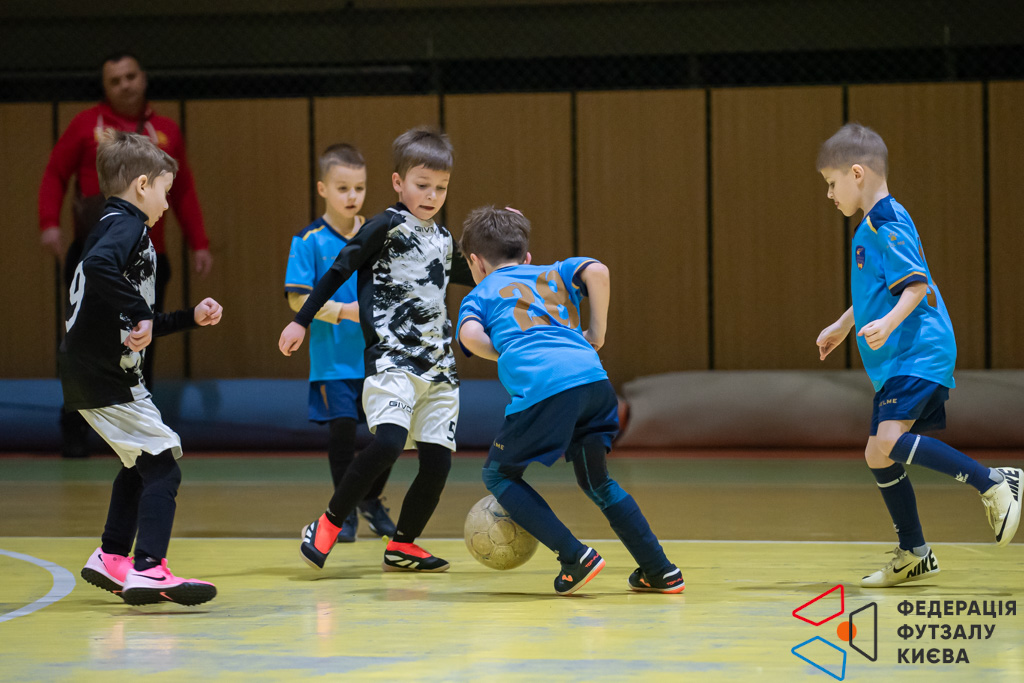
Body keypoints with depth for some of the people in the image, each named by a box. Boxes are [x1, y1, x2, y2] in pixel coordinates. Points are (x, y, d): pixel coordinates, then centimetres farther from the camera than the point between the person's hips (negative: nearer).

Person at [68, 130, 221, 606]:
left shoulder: (115, 227, 21)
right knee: (161, 466, -12)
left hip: (92, 374, 10)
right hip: (107, 376, -10)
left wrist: (190, 317, 27)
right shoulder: (126, 226, -11)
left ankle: (110, 558, 36)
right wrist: (141, 315, -30)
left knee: (140, 464, 26)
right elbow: (99, 266, -36)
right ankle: (149, 571, -22)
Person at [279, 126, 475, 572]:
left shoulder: (443, 240, 18)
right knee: (388, 440, -25)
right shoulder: (386, 227, -2)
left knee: (438, 460, -1)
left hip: (437, 366, 7)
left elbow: (474, 277, 37)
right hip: (391, 359, -7)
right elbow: (338, 271, 0)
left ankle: (401, 547, 15)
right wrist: (301, 322, -3)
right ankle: (327, 526, -12)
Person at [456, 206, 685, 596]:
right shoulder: (554, 274, 31)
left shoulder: (480, 295, 23)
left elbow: (470, 335, -1)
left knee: (498, 475, 16)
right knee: (596, 480, 25)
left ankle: (576, 557, 2)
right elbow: (597, 271, 9)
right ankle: (660, 571, 21)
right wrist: (597, 334, 18)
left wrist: (503, 356, 18)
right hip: (594, 377, 5)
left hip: (543, 387, -5)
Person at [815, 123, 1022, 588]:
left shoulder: (887, 226, -13)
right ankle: (913, 555, 21)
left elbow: (916, 286, -22)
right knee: (878, 456, 11)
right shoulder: (873, 227, 19)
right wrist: (842, 326, 46)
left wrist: (889, 323, -38)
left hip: (918, 354, -11)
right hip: (896, 363, 11)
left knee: (890, 440, -26)